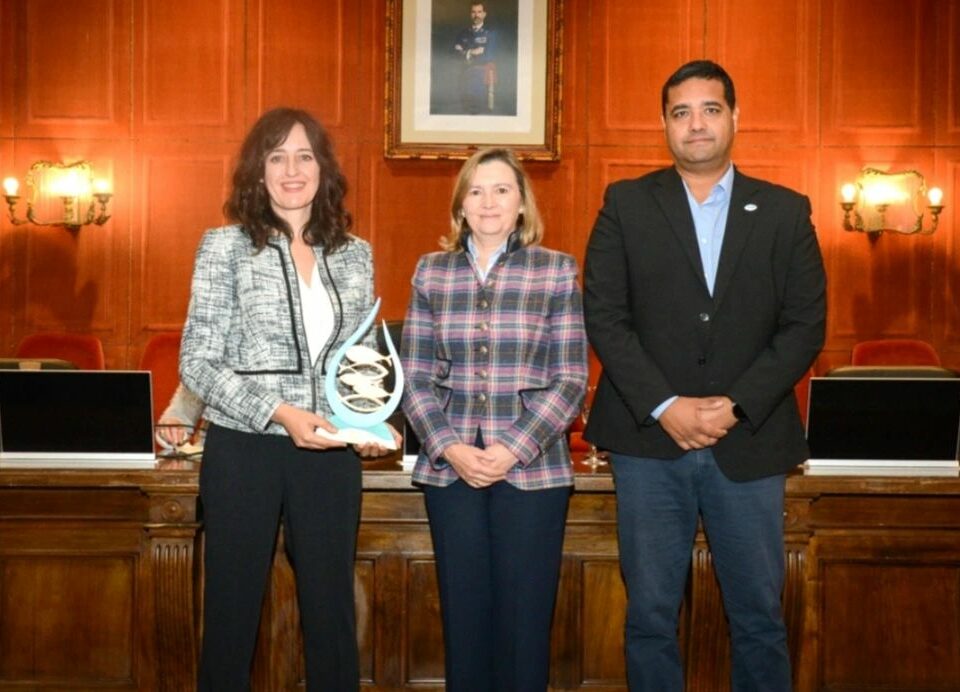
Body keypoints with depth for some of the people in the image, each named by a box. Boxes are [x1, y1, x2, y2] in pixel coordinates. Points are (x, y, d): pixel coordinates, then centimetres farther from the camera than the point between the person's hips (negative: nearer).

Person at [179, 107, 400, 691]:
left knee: (332, 610, 10)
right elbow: (197, 363, -6)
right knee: (233, 610, 8)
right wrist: (279, 413, -18)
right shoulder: (226, 246, -2)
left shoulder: (354, 253, 8)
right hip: (245, 451, -3)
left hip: (331, 454, 3)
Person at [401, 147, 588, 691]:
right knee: (463, 612, 9)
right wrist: (450, 448, -9)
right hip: (450, 469, 2)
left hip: (533, 468, -2)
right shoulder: (432, 272, 7)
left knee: (525, 616, 4)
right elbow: (415, 378, 5)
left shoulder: (557, 270, 0)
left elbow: (570, 380, -3)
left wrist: (513, 450, -12)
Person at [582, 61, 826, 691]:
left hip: (750, 442, 1)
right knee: (651, 613, 6)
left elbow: (806, 325, 2)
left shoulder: (786, 212, 6)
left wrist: (736, 404, -10)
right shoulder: (627, 204, 4)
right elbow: (603, 316, -2)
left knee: (760, 614, 6)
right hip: (650, 439, 0)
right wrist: (665, 406, -12)